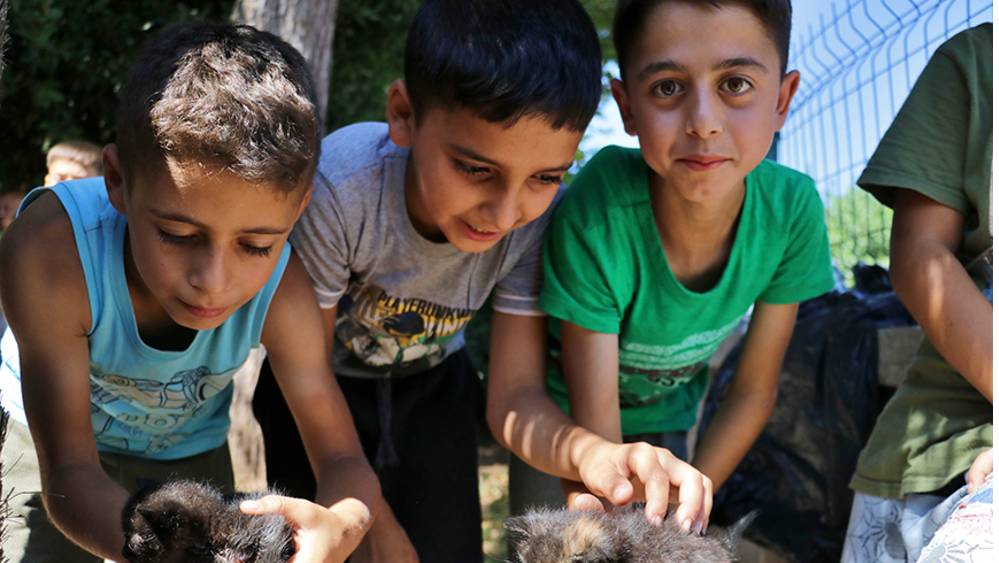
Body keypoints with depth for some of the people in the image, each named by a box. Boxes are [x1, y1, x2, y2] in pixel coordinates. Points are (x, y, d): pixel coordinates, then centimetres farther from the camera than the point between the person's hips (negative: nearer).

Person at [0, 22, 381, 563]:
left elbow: (345, 463, -24)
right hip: (48, 444, -1)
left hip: (189, 456, 2)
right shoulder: (50, 253, -38)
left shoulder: (281, 293, -31)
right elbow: (70, 474, -35)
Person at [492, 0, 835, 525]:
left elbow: (753, 391, -11)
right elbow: (595, 422, -27)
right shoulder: (593, 215, -35)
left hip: (662, 416, 3)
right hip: (561, 417, -3)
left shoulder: (793, 211, -25)